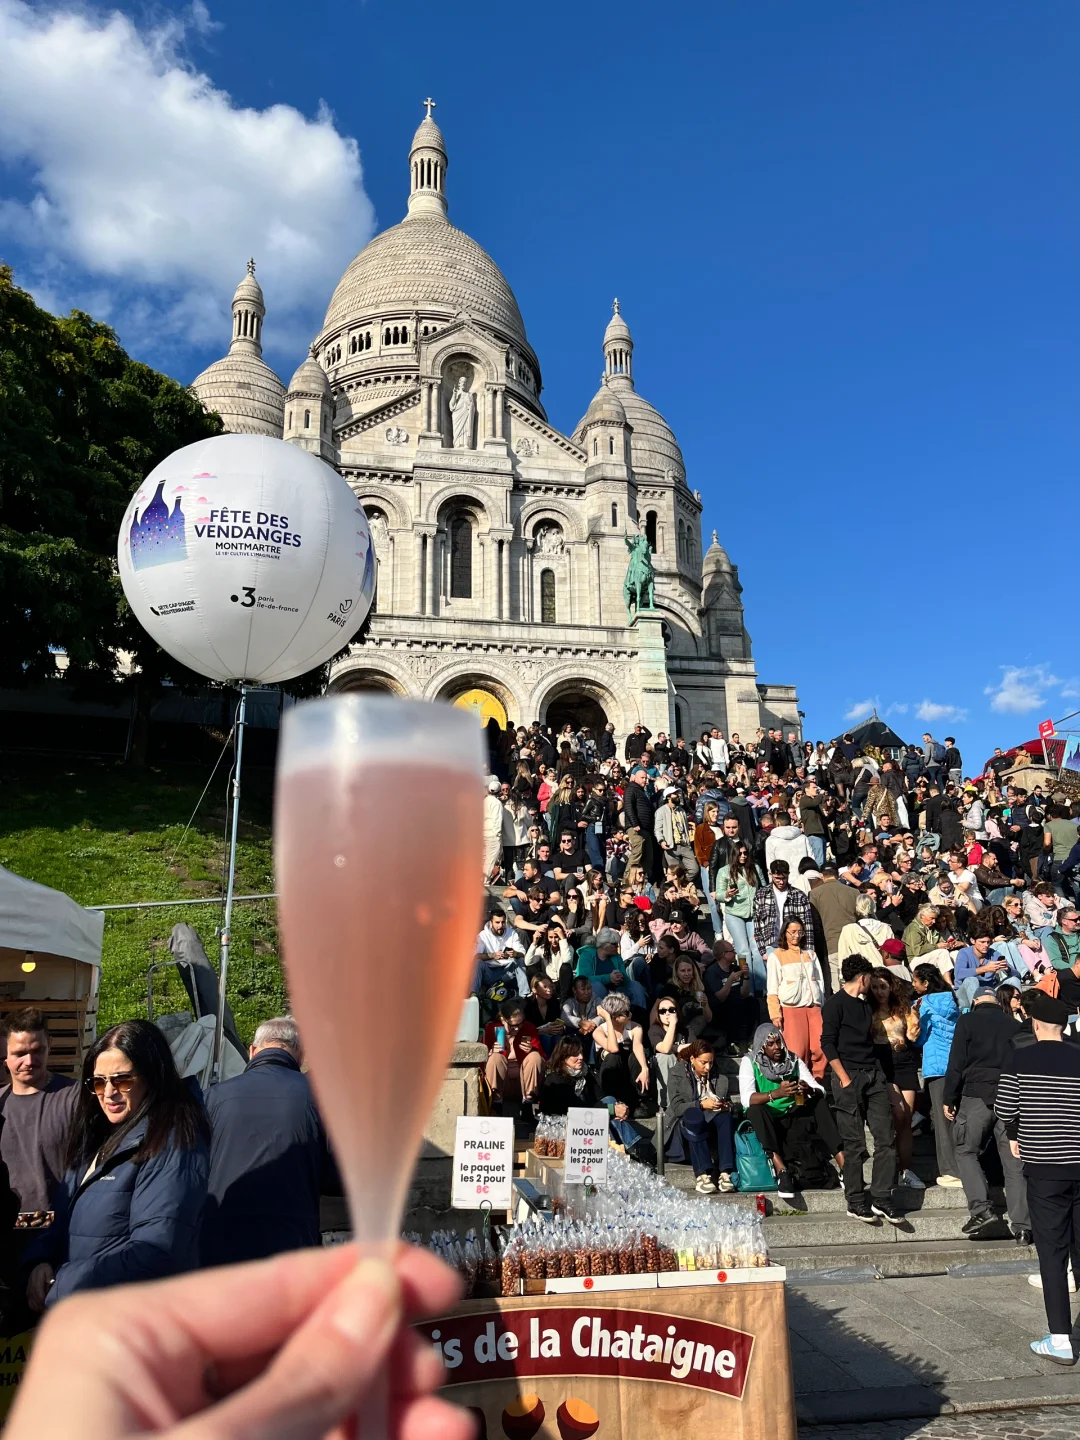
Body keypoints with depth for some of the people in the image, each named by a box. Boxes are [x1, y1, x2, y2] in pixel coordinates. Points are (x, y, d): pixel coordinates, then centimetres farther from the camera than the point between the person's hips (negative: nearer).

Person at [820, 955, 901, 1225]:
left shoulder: (864, 1004, 19)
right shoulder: (835, 1004, -4)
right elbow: (827, 1043, -10)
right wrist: (844, 1079, -15)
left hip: (874, 1075, 7)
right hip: (850, 1077, -7)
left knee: (886, 1137, 0)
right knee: (855, 1144, -2)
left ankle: (881, 1198, 7)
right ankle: (856, 1202, 7)